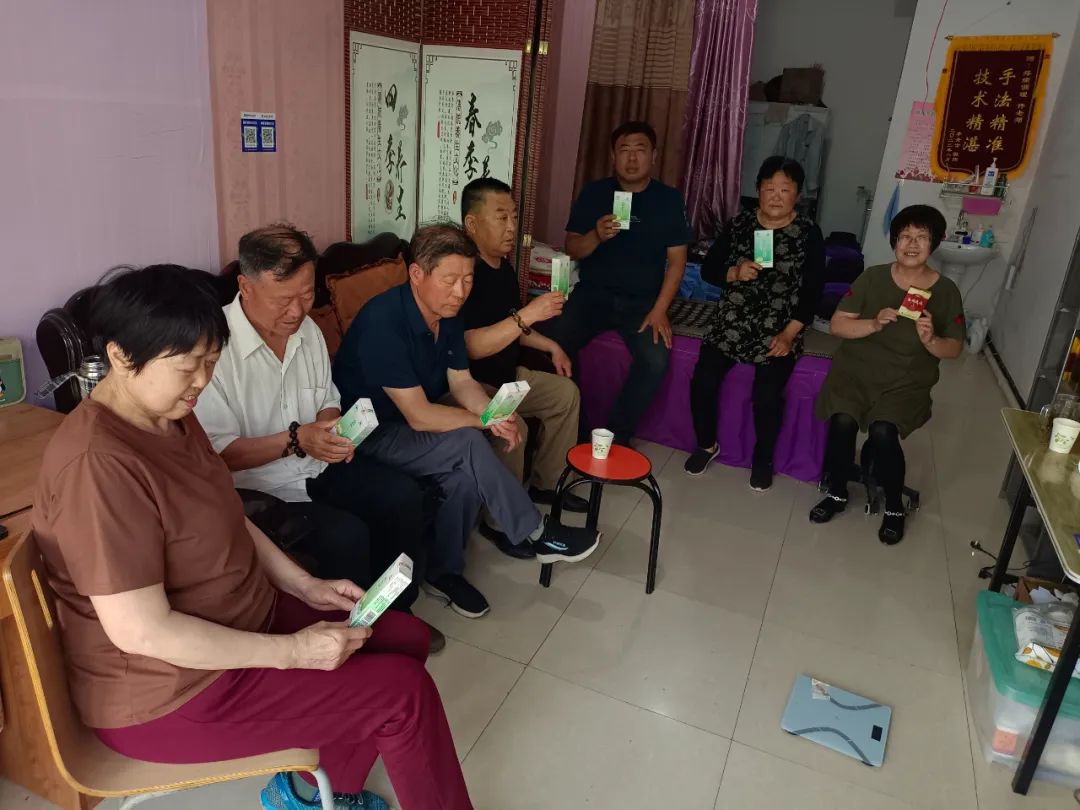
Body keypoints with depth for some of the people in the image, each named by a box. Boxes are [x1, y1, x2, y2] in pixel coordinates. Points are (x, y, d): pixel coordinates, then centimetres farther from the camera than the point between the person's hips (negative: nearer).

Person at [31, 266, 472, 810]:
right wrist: (291, 652, -23)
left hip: (238, 619, 9)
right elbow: (140, 631, -28)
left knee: (407, 637, 8)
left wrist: (305, 585, 2)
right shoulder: (99, 463, -29)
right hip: (170, 692, -9)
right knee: (404, 692, -11)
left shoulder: (170, 415, 1)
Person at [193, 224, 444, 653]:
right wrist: (295, 440, -29)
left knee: (404, 496, -7)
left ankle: (396, 610, 14)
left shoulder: (307, 329, 2)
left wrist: (332, 425, -8)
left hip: (318, 465, 7)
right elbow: (218, 454, -20)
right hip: (260, 487, -7)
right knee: (347, 536, -26)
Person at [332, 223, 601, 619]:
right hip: (368, 437, -7)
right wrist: (484, 421, -20)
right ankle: (538, 535, -11)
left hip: (412, 421, 8)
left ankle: (443, 571, -1)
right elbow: (419, 416, -29)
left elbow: (462, 383, 2)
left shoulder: (448, 313, -2)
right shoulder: (384, 322, -28)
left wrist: (499, 415, -17)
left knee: (466, 468, -21)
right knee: (468, 444, -27)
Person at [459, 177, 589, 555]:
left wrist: (550, 346, 14)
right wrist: (529, 314, -36)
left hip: (507, 374, 10)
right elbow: (472, 346, -33)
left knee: (566, 393, 10)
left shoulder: (504, 267, 7)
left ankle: (546, 483, 23)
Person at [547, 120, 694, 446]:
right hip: (592, 293, 1)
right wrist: (597, 236, -19)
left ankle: (616, 437, -9)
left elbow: (676, 261, 0)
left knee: (656, 361, -27)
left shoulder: (669, 199, 3)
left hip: (642, 301, -1)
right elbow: (572, 248, 4)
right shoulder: (594, 193, 5)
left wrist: (659, 309, -13)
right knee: (555, 345, -26)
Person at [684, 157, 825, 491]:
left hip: (780, 329, -2)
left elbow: (813, 291, -4)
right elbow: (708, 269, 5)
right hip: (732, 322, 2)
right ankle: (707, 444, 10)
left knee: (767, 395, -23)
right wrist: (734, 273, -16)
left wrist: (788, 334, -14)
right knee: (702, 380, -19)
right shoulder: (739, 224, 5)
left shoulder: (809, 233, 0)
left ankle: (763, 459, 6)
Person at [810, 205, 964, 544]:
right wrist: (874, 324, -22)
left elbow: (954, 349, 1)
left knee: (882, 432, -27)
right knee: (843, 420, -26)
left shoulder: (946, 291, -2)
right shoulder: (872, 277, -2)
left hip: (907, 382, -1)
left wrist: (931, 341, -21)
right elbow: (837, 325, -5)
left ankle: (895, 506, -1)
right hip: (856, 370, 1)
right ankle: (837, 493, 0)